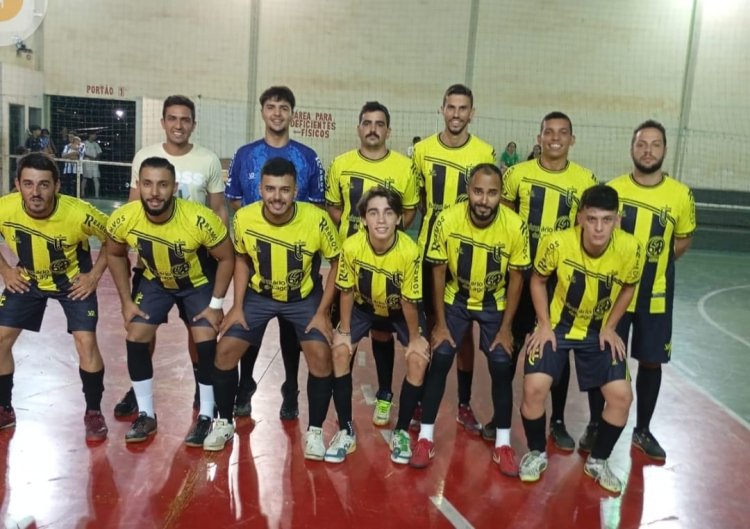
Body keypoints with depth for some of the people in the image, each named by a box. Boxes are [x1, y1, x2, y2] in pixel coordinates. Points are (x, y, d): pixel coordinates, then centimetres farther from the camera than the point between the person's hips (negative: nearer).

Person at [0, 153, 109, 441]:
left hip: (73, 280, -3)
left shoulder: (78, 213, -33)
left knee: (86, 342, -14)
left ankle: (94, 413, 7)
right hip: (27, 279, 3)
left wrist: (94, 275, -15)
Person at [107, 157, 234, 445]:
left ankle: (206, 417, 7)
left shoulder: (200, 219, -35)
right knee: (135, 339, -4)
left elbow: (226, 258, -18)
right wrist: (126, 301, -4)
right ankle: (146, 415, 13)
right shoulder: (123, 219, -26)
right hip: (154, 282, 3)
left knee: (206, 343, -12)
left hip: (198, 282, -3)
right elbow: (116, 255, -3)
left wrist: (216, 304, -17)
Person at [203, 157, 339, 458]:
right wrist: (237, 306, -5)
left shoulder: (316, 220, -27)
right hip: (259, 295, 2)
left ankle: (315, 430, 4)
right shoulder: (244, 218, -20)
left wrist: (323, 312, -14)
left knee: (320, 355, -18)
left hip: (305, 297, -2)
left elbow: (337, 262, -12)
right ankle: (224, 422, 18)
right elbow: (242, 259, 0)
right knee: (226, 350, -6)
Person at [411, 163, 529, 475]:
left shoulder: (516, 226, -25)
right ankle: (426, 437, 8)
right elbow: (438, 272, -12)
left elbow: (516, 278, -11)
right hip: (456, 299, 0)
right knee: (440, 361, -7)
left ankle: (503, 443, 12)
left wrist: (506, 328, -9)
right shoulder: (447, 220, -25)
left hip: (495, 303, 0)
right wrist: (440, 323, -10)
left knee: (501, 367, -6)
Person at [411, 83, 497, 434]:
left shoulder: (485, 153, -5)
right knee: (427, 325, 10)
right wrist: (434, 223, -1)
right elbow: (414, 200, 9)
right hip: (430, 247, 1)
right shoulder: (422, 150, 0)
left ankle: (464, 405, 18)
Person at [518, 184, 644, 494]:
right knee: (534, 388, -17)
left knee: (621, 396, -8)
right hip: (556, 326, -2)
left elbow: (628, 287, 1)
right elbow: (538, 281, -6)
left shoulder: (630, 249, -21)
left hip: (599, 331, 2)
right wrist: (544, 325, -11)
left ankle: (597, 461, 18)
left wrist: (610, 327, -4)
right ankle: (536, 453, 11)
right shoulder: (557, 242, -26)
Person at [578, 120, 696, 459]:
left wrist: (655, 264, 1)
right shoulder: (611, 189, -7)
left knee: (651, 361, 11)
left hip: (656, 295, 1)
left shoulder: (681, 195, -6)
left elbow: (683, 241, 9)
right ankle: (595, 425, 25)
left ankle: (642, 430, 30)